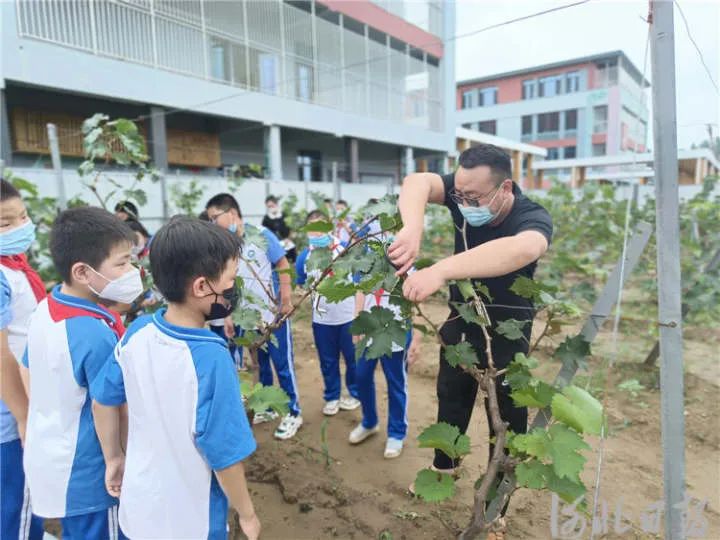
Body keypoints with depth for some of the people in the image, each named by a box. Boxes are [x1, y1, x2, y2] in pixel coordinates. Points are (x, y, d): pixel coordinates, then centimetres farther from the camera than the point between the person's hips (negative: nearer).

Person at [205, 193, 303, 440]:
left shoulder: (262, 235, -11)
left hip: (274, 314, -4)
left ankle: (293, 412, 19)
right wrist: (228, 315, 7)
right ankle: (268, 407, 34)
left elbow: (283, 267, -9)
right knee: (261, 364, 16)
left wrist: (287, 300, -14)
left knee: (283, 364, 4)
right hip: (248, 318, 5)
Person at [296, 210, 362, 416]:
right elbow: (302, 288, 8)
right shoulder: (304, 257, -4)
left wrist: (358, 315, -11)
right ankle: (332, 397, 35)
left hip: (348, 317, -2)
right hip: (321, 320, 3)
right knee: (328, 361, 16)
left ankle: (354, 393, 35)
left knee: (353, 358, 13)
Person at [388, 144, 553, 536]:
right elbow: (417, 183, -32)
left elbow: (519, 250, -52)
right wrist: (413, 227, -54)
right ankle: (444, 467, 47)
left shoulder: (533, 218, -28)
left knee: (506, 414, 7)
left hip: (506, 329, -4)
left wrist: (439, 271, -64)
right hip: (460, 318, 5)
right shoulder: (465, 193, -16)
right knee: (451, 395, 21)